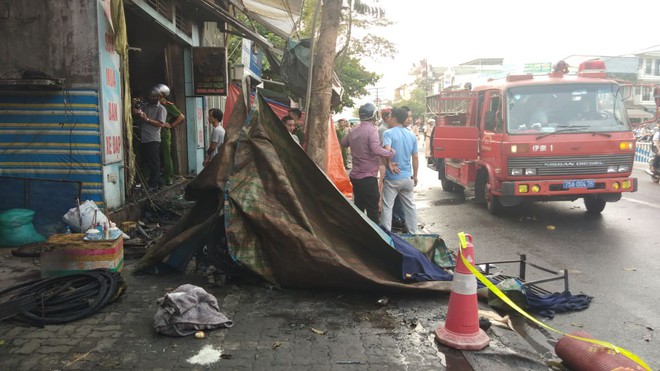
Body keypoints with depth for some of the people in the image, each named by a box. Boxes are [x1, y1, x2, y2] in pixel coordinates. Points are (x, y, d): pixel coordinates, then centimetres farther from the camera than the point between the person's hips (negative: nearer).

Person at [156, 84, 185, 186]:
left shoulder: (169, 106, -1)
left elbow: (181, 117, -1)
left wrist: (172, 125, -4)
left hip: (164, 133, -4)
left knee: (166, 155, -4)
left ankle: (169, 177, 4)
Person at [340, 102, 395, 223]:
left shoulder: (353, 131, 9)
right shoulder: (371, 130, -14)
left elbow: (343, 143, 25)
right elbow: (376, 149, -29)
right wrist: (392, 152, -18)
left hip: (355, 176, 8)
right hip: (368, 177, -8)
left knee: (358, 208, 16)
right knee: (372, 210, -2)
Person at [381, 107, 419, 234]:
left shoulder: (388, 133, -10)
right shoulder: (412, 135, 6)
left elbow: (387, 151, -28)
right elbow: (415, 158, 10)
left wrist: (389, 164, -11)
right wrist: (415, 176, 18)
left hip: (392, 178, -5)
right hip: (407, 177, 5)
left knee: (387, 207, 3)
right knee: (410, 206, 14)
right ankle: (413, 233, 22)